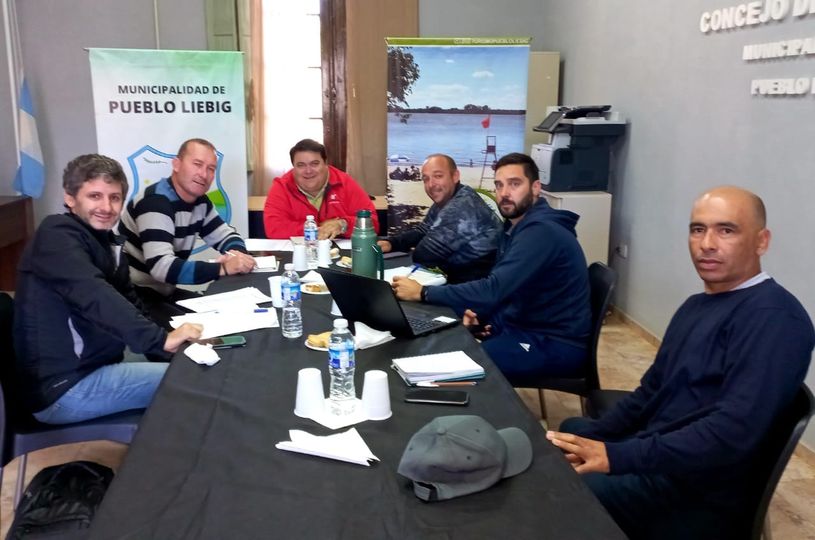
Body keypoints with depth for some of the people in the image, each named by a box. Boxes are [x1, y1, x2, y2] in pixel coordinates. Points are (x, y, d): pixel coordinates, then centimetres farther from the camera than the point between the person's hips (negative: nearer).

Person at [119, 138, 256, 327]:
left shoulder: (200, 202, 3)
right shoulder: (156, 201, -23)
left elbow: (226, 235, 13)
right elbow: (161, 266, -34)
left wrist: (237, 254, -12)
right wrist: (223, 268, -36)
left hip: (164, 292, 9)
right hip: (135, 296, -9)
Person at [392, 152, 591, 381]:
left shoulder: (541, 232, -24)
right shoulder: (516, 226, 10)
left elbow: (494, 290, -33)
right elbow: (501, 289, 12)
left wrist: (423, 293, -27)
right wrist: (478, 312, -10)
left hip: (556, 344, -9)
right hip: (526, 328, 9)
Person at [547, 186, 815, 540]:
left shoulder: (775, 317, -18)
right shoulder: (697, 305, 13)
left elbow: (734, 431, -28)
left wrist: (616, 457, -28)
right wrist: (591, 438, 1)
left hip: (696, 491, -10)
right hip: (652, 452, 10)